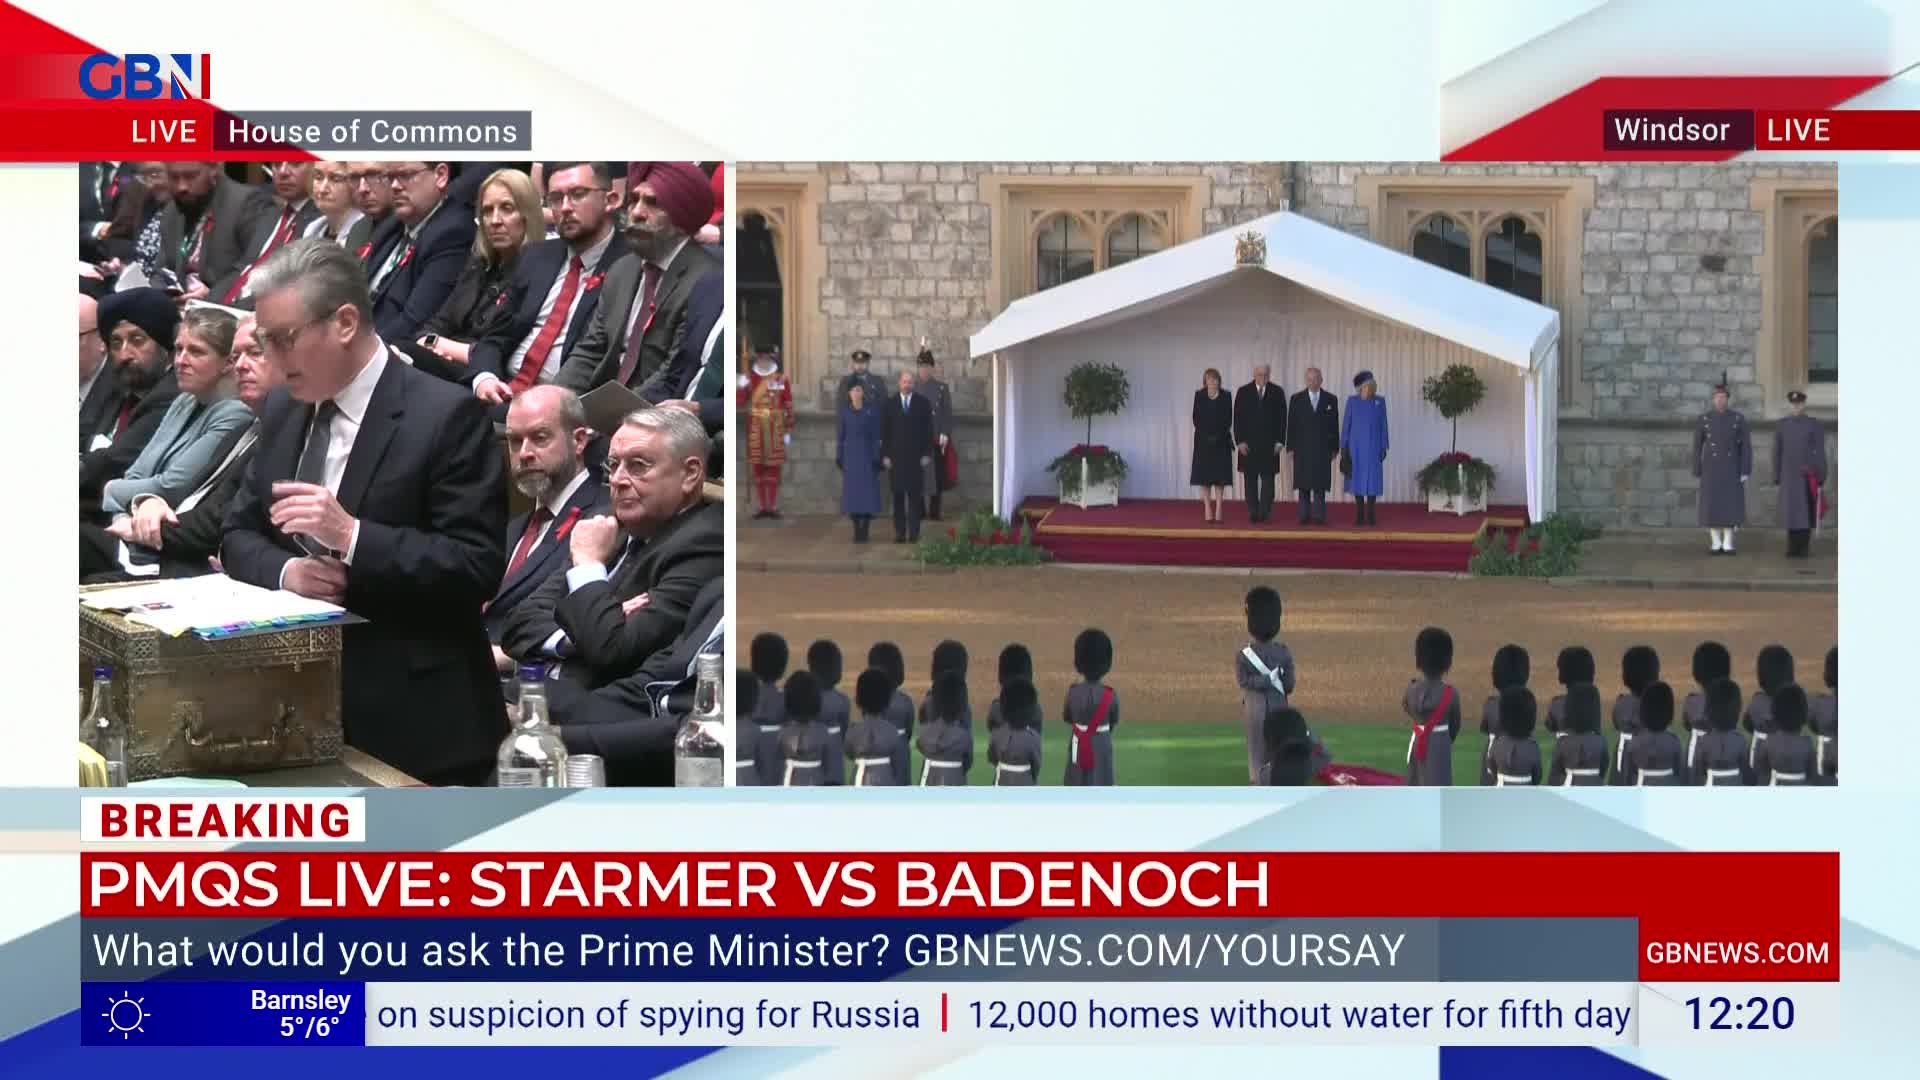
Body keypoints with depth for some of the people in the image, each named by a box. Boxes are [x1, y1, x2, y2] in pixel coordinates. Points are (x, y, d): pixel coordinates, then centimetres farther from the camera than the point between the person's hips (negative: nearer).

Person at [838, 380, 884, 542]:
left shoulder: (871, 409, -3)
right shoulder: (845, 410, 3)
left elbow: (876, 434, -3)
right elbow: (840, 434, 7)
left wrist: (876, 457, -8)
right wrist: (838, 456, 2)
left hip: (867, 453, -2)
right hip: (850, 454, 2)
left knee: (868, 491, -6)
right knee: (852, 491, 1)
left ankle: (865, 530, 0)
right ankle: (857, 530, 8)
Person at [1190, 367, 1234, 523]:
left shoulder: (1225, 396, 1)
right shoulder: (1199, 395, 2)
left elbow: (1228, 419, 0)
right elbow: (1196, 418, 0)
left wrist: (1219, 435, -12)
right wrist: (1206, 435, -11)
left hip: (1221, 440, 0)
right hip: (1204, 440, 0)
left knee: (1220, 475, -2)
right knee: (1204, 475, -1)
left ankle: (1218, 511, -1)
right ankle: (1208, 511, 1)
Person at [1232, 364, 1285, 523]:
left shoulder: (1277, 392, 4)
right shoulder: (1243, 392, 3)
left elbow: (1282, 418, 3)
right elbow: (1238, 418, 0)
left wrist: (1280, 441, -4)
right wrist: (1240, 441, -8)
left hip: (1269, 444, 0)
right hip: (1248, 444, 0)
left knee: (1267, 479, -5)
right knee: (1251, 480, 4)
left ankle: (1265, 512, -6)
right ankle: (1252, 513, 7)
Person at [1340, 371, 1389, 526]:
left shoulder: (1380, 401, 2)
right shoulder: (1352, 401, 1)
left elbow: (1383, 425, 4)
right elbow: (1346, 424, 2)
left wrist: (1383, 447, 0)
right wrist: (1344, 447, -2)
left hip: (1373, 446, 0)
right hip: (1356, 446, 0)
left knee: (1372, 478, -1)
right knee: (1357, 478, 1)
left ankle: (1371, 514, 6)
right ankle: (1359, 514, 7)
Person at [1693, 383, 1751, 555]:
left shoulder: (1738, 419, -1)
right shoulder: (1704, 418, -1)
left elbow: (1745, 447, 0)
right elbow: (1697, 446, 4)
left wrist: (1746, 471, -7)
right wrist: (1697, 471, 1)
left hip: (1731, 468, 0)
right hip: (1711, 468, 0)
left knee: (1731, 505, -4)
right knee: (1712, 506, -2)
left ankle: (1728, 544, 2)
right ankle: (1716, 544, 6)